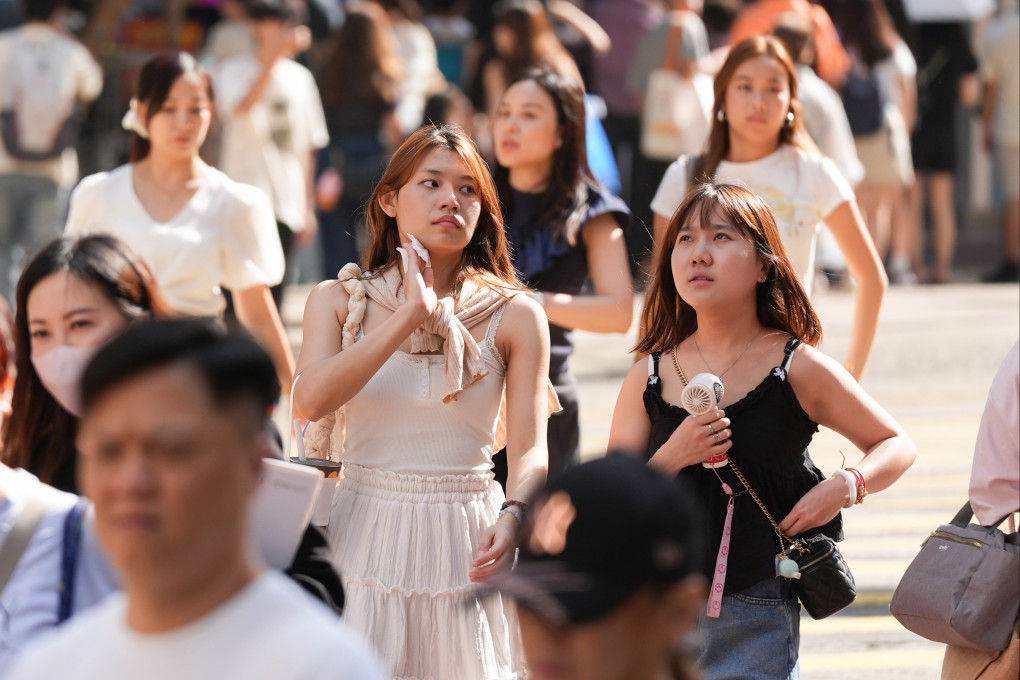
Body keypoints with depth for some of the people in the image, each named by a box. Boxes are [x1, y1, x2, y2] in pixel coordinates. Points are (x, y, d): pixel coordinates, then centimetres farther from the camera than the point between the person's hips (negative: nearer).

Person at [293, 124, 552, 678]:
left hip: (464, 549, 0)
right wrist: (410, 317, -15)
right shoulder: (338, 301, 4)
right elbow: (310, 402, -15)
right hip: (364, 538, 0)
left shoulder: (514, 316, 1)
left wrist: (513, 516, -30)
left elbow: (529, 449, -8)